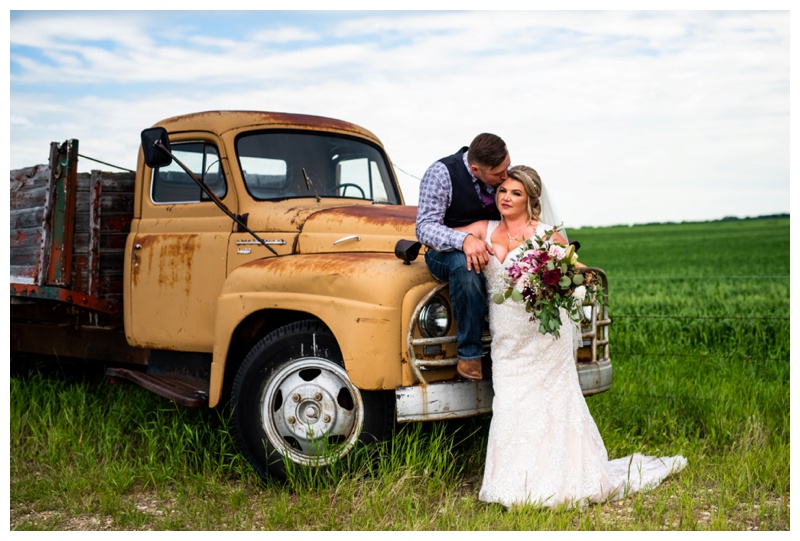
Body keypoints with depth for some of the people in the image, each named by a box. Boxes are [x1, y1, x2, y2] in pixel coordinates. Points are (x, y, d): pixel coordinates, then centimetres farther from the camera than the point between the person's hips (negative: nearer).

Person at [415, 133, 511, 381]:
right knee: (466, 265, -41)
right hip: (446, 253, -5)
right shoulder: (441, 173, -17)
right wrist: (464, 240, -41)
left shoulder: (504, 174, -1)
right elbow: (425, 227, -22)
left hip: (493, 249, 5)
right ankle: (469, 351, -28)